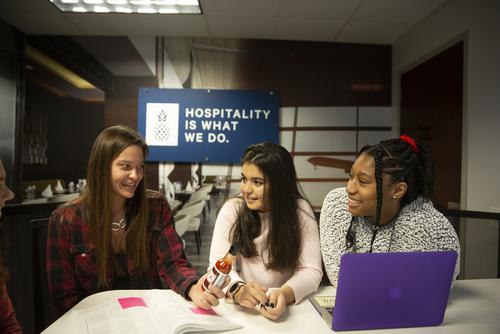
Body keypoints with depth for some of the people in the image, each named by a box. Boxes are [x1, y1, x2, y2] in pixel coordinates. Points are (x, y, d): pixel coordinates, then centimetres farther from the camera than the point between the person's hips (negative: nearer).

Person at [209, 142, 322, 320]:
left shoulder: (301, 211, -8)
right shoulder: (232, 209, -6)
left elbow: (311, 270, -11)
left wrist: (285, 294, -30)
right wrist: (237, 289, -32)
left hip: (285, 306, 0)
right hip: (238, 307, 1)